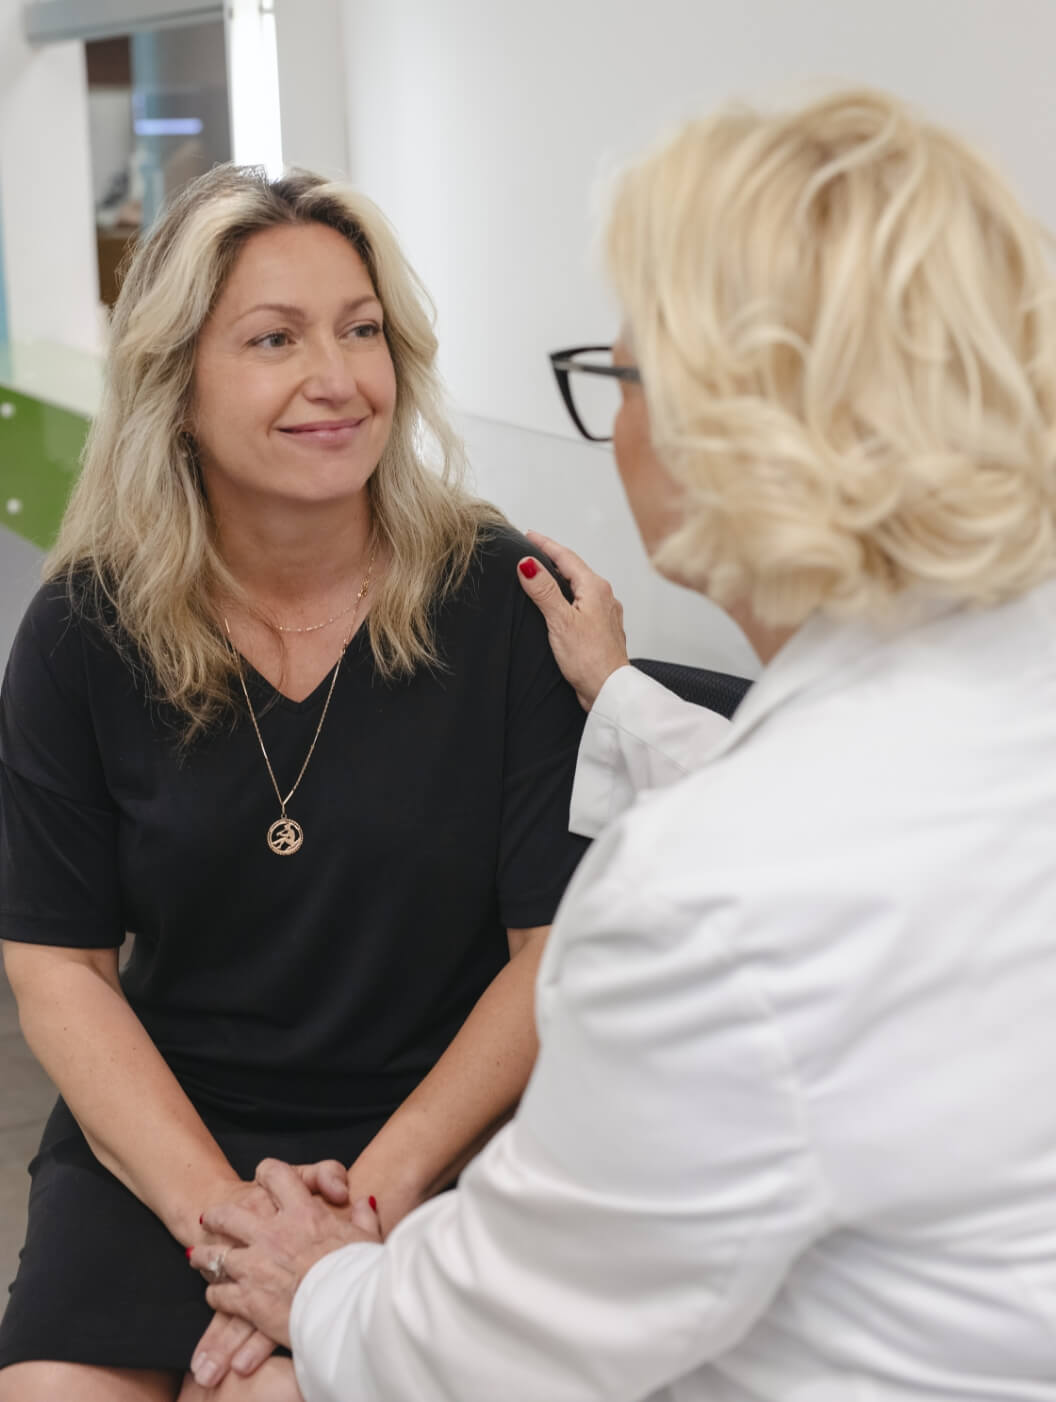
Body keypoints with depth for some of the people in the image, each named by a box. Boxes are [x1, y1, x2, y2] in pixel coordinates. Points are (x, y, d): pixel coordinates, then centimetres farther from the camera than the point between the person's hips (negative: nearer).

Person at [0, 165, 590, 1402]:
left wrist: (386, 1180, -18)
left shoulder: (501, 599, -9)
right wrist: (220, 1213, -14)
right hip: (158, 1126, 2)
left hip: (439, 1129, -2)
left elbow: (557, 952, -8)